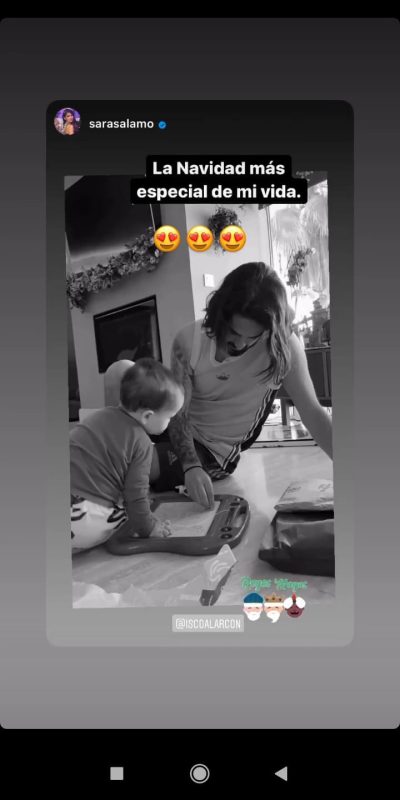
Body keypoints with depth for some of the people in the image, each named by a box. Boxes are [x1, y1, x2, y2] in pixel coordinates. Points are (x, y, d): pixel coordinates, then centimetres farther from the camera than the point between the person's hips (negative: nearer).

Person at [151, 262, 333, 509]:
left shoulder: (284, 346, -24)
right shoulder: (189, 340, -20)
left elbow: (314, 414, -21)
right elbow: (179, 413, -19)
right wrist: (191, 466, -35)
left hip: (212, 450, -3)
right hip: (179, 432, 3)